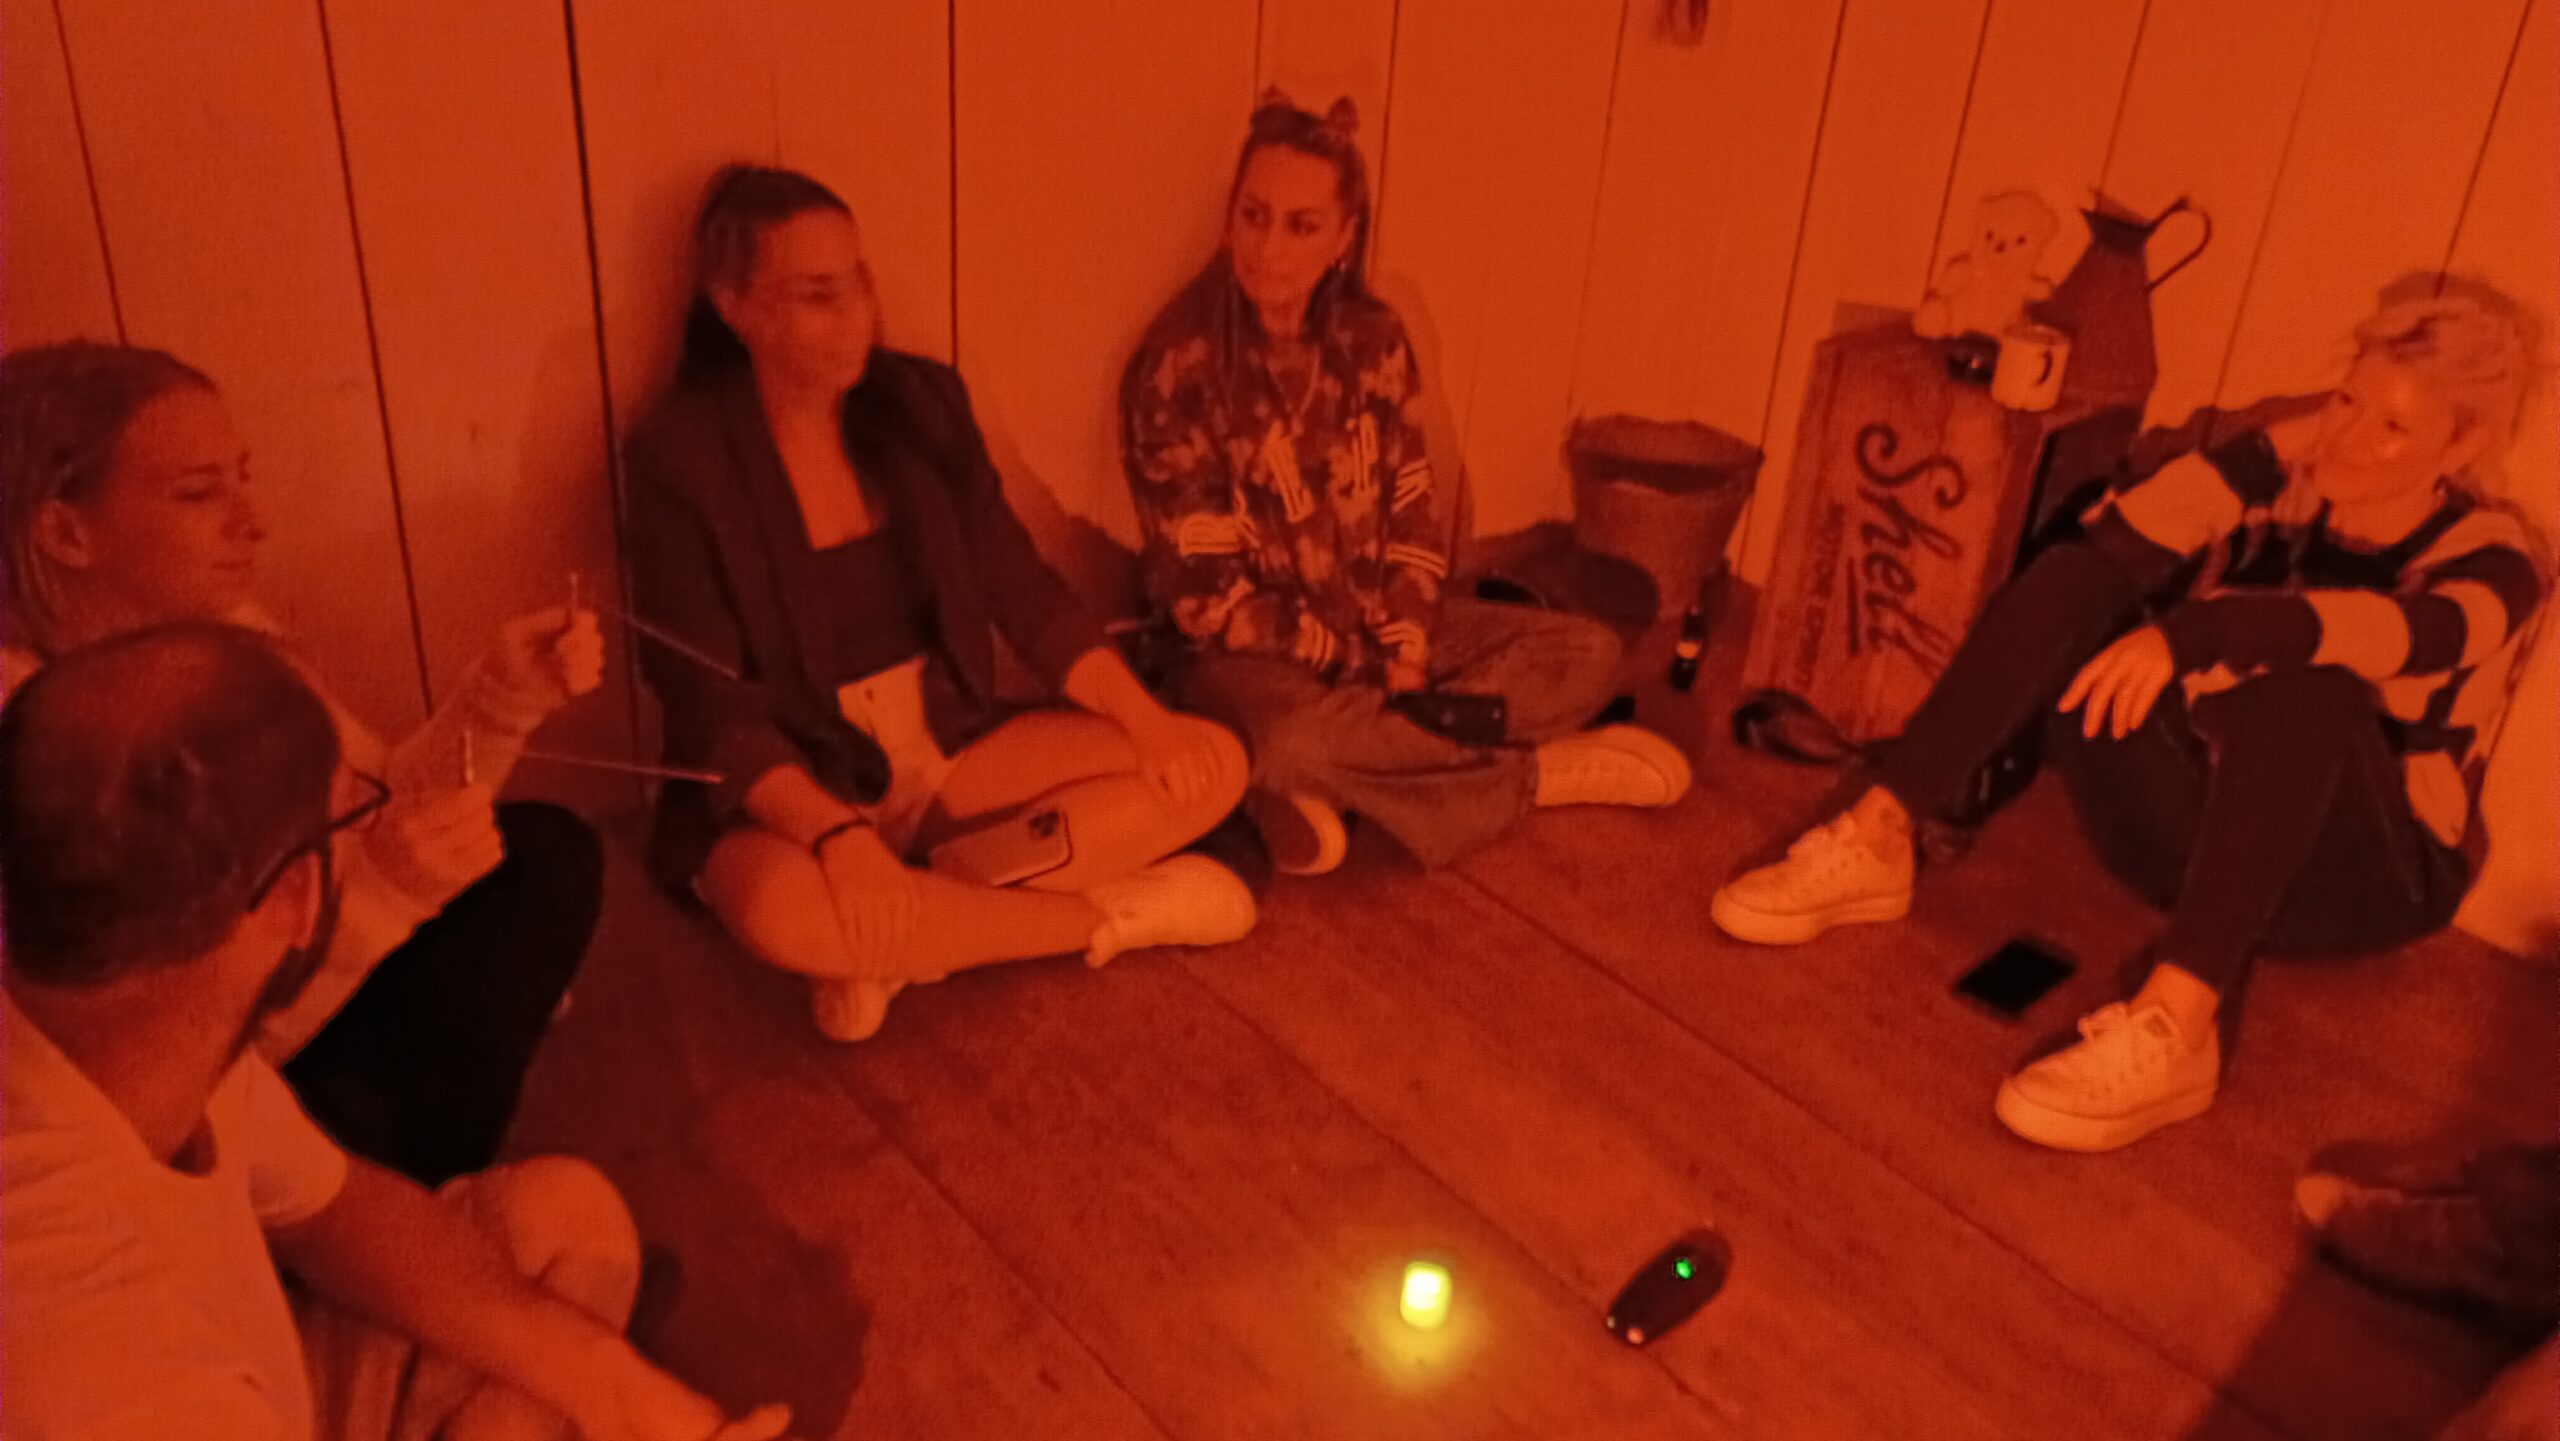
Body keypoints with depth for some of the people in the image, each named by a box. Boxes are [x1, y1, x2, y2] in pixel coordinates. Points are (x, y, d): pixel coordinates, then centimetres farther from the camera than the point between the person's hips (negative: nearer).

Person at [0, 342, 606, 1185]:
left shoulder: (223, 629, -6)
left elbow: (386, 814, 2)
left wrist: (504, 696, -15)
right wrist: (376, 892, -36)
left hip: (297, 989, 8)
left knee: (548, 853, 1)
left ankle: (426, 1188, 12)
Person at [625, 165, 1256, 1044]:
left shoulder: (919, 401, 1)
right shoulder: (681, 461, -13)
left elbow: (1023, 590, 3)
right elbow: (712, 707, -17)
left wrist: (1142, 718, -11)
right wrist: (836, 833, -33)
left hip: (953, 750, 5)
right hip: (794, 791, -5)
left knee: (1211, 764, -10)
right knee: (785, 909, -40)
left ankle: (906, 937, -17)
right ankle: (1112, 914, -17)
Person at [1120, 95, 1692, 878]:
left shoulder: (1372, 339, -1)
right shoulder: (1179, 372, -17)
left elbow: (1413, 513, 3)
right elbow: (1205, 592, -16)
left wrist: (1405, 652, -11)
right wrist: (1352, 663, -14)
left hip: (1375, 627, 6)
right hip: (1253, 655, -5)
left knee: (1589, 653, -7)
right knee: (1290, 739, -40)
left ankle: (1334, 788, -20)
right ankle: (1540, 772, -15)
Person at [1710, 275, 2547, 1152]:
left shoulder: (2488, 560, -11)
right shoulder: (2285, 463, -1)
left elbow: (2388, 631, -34)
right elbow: (2123, 543, -16)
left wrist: (2189, 634, -48)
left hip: (2351, 876, -3)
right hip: (2177, 814, 3)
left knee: (2306, 683, -36)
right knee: (2073, 578, -19)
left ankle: (2176, 1025, -47)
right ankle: (1875, 842, -25)